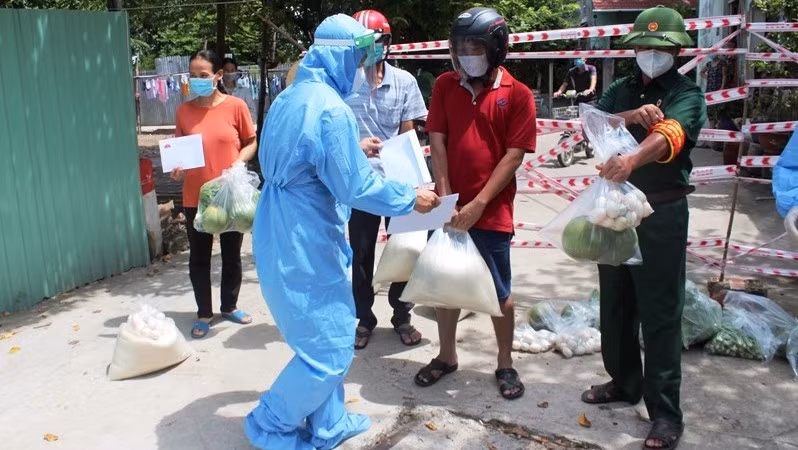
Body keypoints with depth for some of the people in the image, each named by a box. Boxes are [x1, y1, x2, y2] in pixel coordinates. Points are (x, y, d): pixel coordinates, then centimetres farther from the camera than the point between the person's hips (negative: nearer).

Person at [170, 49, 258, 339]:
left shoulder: (235, 106, -6)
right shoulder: (184, 111, 1)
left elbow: (251, 143, 2)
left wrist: (239, 163, -16)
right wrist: (176, 167, -11)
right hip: (196, 197, 1)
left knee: (231, 254, 13)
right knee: (199, 257, 9)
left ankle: (230, 306, 31)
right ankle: (204, 314, 23)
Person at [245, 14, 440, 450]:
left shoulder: (289, 98, 9)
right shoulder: (331, 109, -21)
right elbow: (356, 187, -19)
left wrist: (354, 150, 28)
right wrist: (410, 198, -6)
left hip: (283, 236, 10)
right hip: (305, 244, -10)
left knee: (325, 338, 20)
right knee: (328, 348, 4)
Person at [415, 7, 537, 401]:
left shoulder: (518, 95, -5)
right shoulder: (445, 85, 4)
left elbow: (513, 155, -9)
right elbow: (437, 141, 0)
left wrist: (478, 204, -15)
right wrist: (445, 198, -10)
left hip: (492, 211, -3)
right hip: (450, 206, 3)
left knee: (498, 291, 8)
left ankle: (505, 364, 24)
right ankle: (446, 356, 29)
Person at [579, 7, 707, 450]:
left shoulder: (687, 94, -5)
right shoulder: (619, 90, 11)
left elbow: (668, 135, -27)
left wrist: (632, 160, -46)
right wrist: (631, 116, -23)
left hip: (661, 213, -5)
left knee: (660, 313, -3)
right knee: (616, 303, 15)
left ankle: (666, 412, 7)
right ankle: (624, 382, 33)